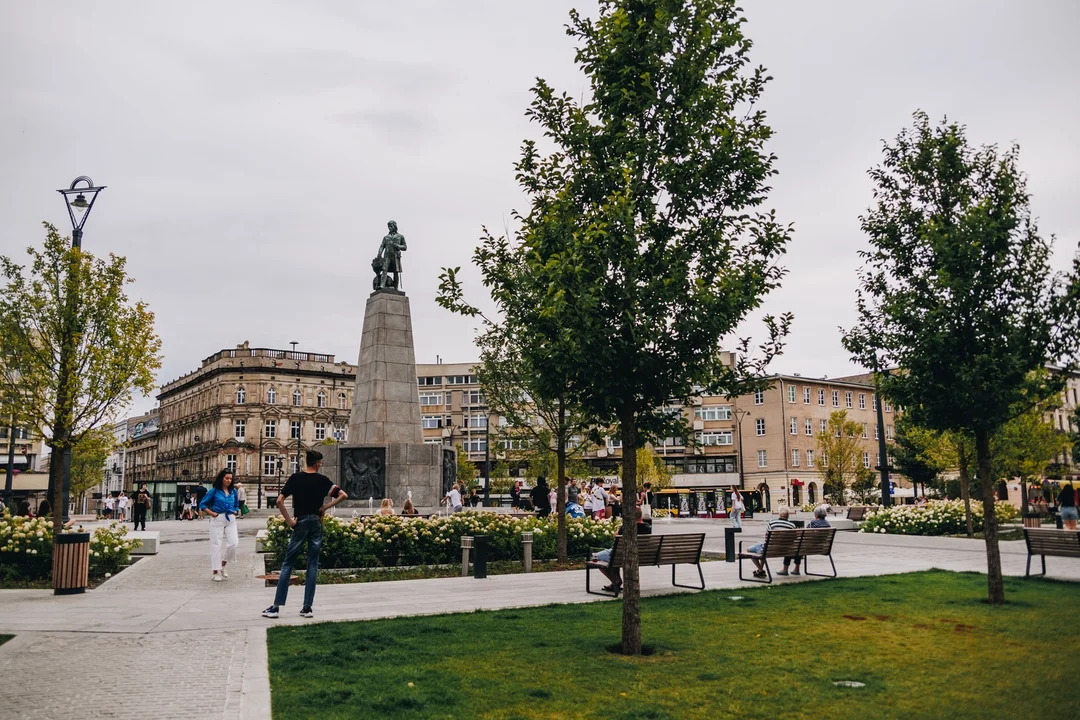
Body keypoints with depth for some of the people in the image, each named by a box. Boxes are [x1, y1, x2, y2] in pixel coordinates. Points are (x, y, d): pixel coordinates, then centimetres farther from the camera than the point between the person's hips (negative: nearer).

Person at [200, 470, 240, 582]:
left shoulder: (233, 491, 10)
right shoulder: (214, 491, -1)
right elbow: (202, 504, 3)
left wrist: (235, 512, 4)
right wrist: (211, 513, -6)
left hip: (230, 519, 4)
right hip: (217, 519, -3)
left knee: (233, 543, -7)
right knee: (216, 545, 2)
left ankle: (223, 564, 16)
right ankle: (215, 572, 9)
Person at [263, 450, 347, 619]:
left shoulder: (295, 478, -2)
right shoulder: (323, 480, -1)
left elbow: (279, 501, -11)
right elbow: (344, 495, -6)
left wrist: (289, 521, -6)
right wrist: (326, 506, -1)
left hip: (300, 522, -1)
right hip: (316, 522, 1)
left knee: (287, 564, 5)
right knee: (312, 565, 6)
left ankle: (276, 607, 3)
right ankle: (307, 608, 6)